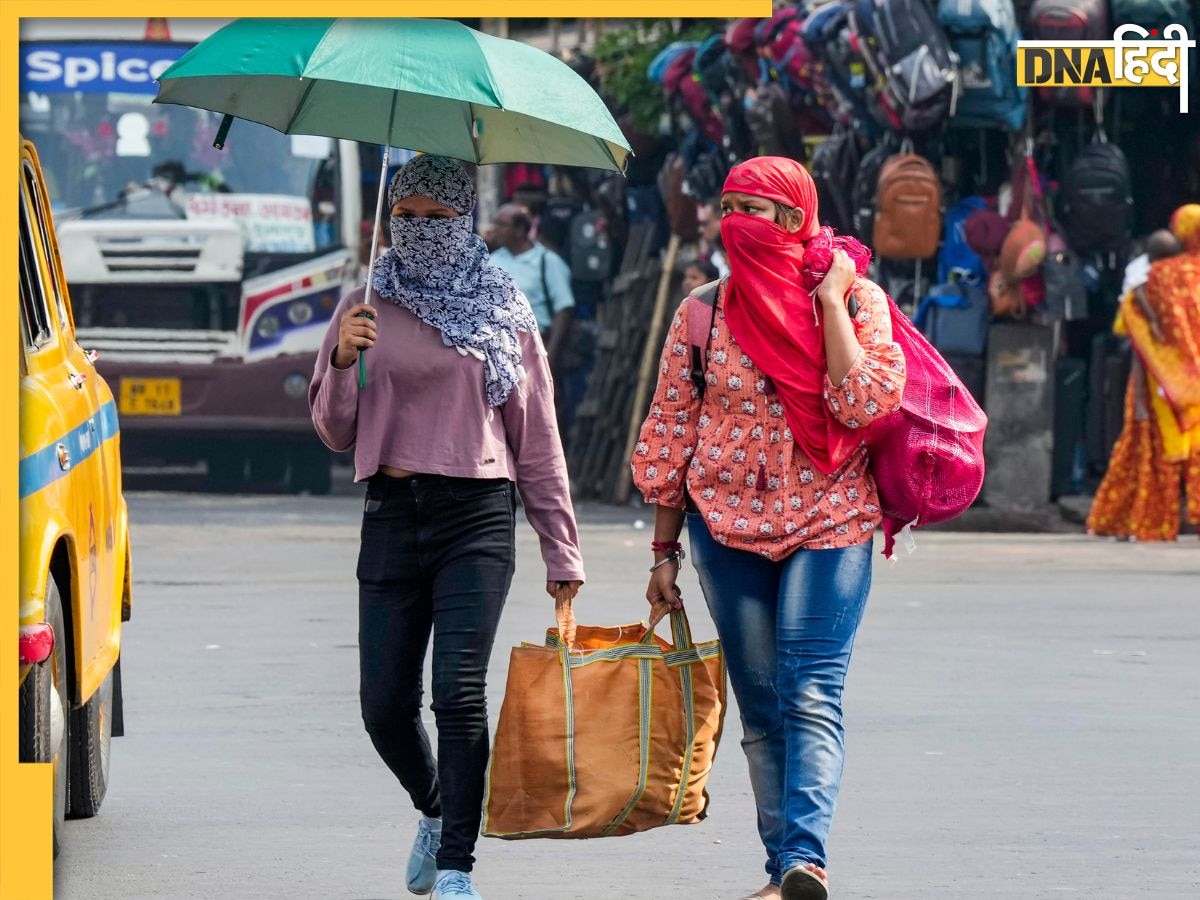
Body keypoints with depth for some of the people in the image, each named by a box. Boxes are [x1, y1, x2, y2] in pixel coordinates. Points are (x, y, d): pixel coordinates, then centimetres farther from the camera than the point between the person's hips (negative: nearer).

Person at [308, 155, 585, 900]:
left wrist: (562, 551, 7)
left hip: (478, 514, -2)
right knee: (384, 703, 2)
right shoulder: (368, 309, 10)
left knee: (459, 692, -14)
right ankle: (434, 812, 32)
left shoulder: (504, 313, 7)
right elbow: (335, 432, 9)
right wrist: (343, 359, -10)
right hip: (393, 512, 2)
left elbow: (538, 438, 9)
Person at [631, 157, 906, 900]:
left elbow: (866, 403, -17)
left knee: (811, 695, -18)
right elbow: (671, 434, 9)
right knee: (760, 704, 4)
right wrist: (664, 549, 9)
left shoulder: (855, 299, -2)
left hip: (828, 526, -3)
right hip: (729, 524, 3)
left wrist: (831, 301, -13)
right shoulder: (705, 312, 4)